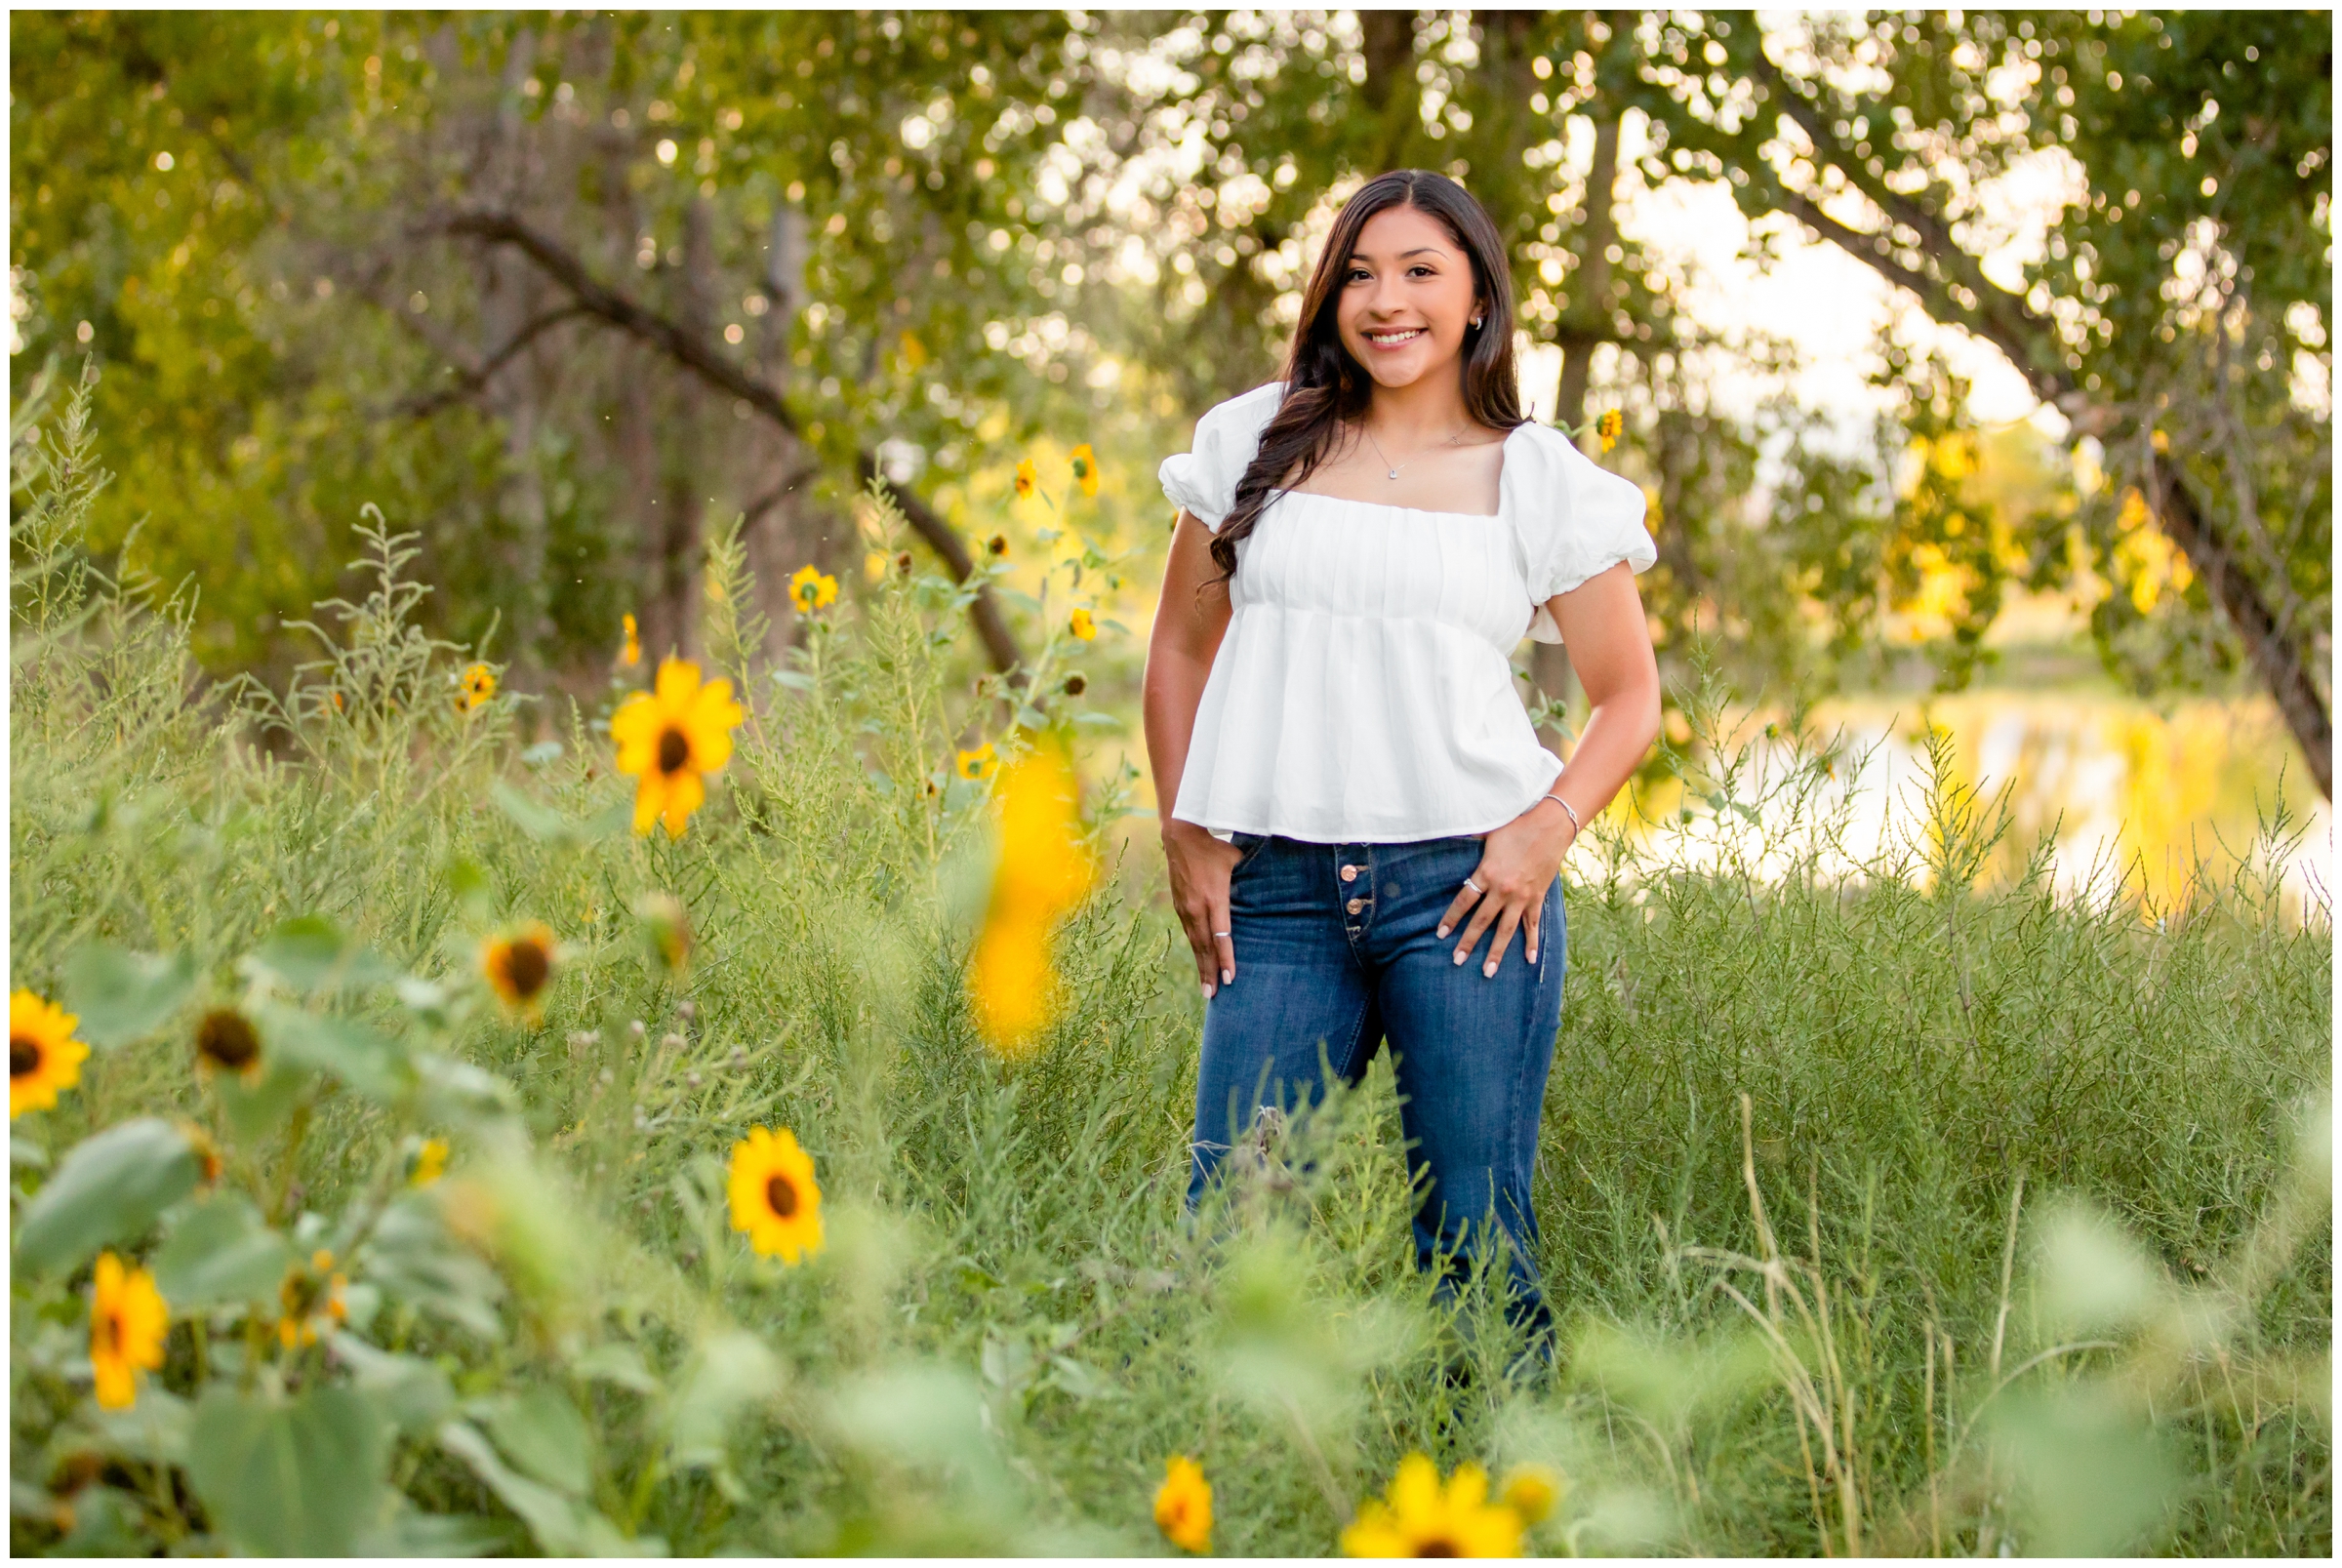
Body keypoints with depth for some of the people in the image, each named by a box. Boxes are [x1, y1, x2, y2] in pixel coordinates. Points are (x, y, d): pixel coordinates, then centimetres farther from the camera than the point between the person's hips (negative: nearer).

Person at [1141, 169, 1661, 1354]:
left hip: (1467, 886, -1)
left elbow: (1629, 696, 12)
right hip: (1279, 894, 2)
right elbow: (1181, 648, 18)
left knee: (1474, 1240, 0)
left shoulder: (1537, 479, 7)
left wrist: (1549, 828, -5)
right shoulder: (1254, 443, 11)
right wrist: (1183, 835, 8)